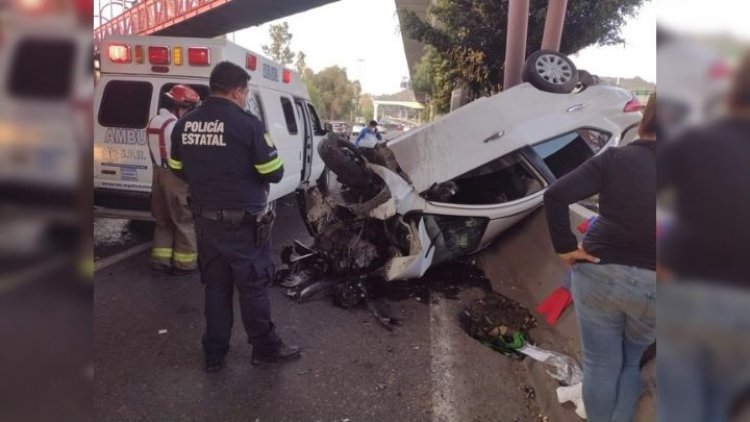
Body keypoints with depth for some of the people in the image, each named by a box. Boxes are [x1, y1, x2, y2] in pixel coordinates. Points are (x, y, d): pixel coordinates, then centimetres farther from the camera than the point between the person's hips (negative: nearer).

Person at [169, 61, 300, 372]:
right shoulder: (247, 124, -16)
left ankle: (214, 353, 25)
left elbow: (178, 169, 14)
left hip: (205, 219, 6)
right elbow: (274, 173, -13)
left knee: (215, 286, 16)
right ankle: (265, 348, 22)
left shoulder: (184, 125, 3)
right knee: (253, 286, 7)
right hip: (244, 222, -6)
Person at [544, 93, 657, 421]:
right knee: (631, 362, 26)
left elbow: (555, 195, -16)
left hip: (601, 275, -1)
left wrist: (565, 247, -8)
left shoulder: (615, 158, -7)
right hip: (651, 285, 1)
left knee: (600, 365, 15)